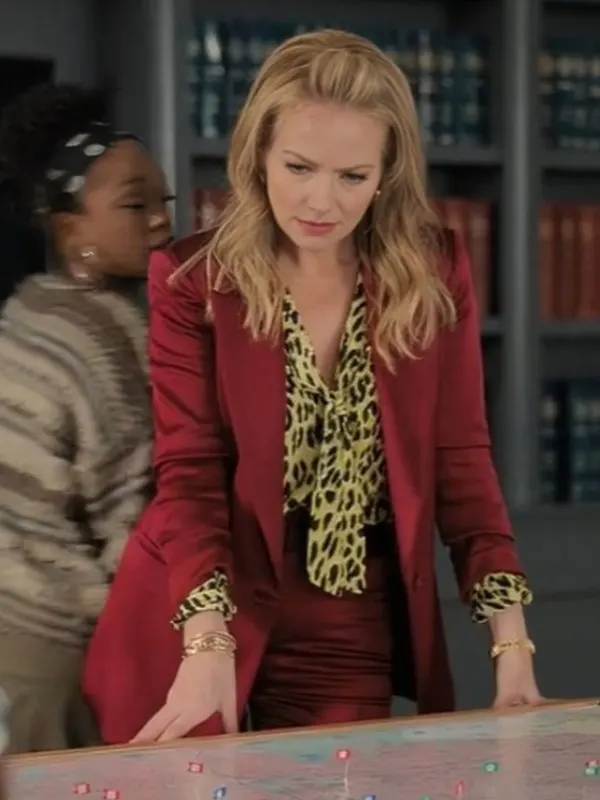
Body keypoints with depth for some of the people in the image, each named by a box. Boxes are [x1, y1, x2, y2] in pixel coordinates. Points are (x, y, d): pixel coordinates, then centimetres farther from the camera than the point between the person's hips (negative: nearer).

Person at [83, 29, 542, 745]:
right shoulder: (192, 282, -6)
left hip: (354, 639, 2)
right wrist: (208, 644, -24)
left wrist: (511, 643, -9)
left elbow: (459, 459, 0)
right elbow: (188, 473, -10)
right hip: (203, 630, -1)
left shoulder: (435, 274, 0)